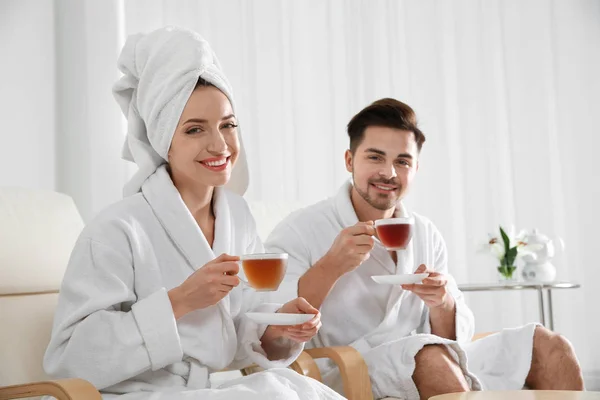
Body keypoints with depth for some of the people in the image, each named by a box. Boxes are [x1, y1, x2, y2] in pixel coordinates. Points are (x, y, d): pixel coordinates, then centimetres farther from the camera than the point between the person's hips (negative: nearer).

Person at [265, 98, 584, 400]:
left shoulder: (427, 236, 11)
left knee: (547, 346, -5)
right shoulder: (299, 232, -6)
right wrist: (329, 267, -27)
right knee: (431, 356, -36)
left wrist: (442, 304, -12)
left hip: (425, 369, 6)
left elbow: (456, 338, 11)